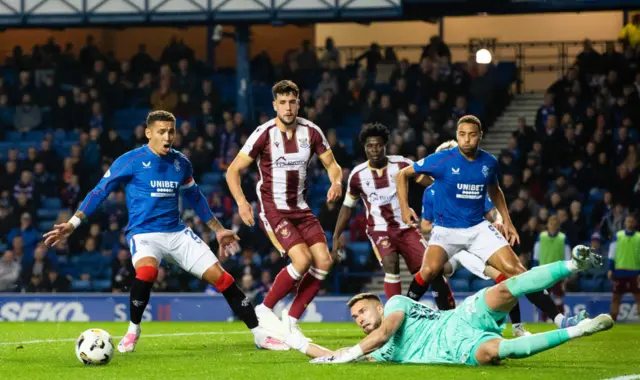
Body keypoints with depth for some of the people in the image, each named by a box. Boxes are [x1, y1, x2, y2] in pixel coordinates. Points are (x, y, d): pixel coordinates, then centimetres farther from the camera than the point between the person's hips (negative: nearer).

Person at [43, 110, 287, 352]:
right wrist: (73, 224, -9)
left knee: (219, 276, -5)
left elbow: (195, 197, 23)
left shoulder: (181, 163, 7)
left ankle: (259, 335, 6)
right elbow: (100, 191, -3)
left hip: (177, 232, 5)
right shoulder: (131, 161, -7)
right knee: (146, 270, -37)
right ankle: (133, 331, -11)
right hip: (144, 233, -5)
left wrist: (218, 229, 27)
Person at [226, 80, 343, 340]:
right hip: (272, 208, -6)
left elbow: (331, 164, 10)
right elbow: (233, 171, -9)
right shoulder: (264, 134, -13)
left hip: (299, 207, 6)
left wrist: (336, 182, -14)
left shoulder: (310, 131, 0)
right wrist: (241, 202, -25)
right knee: (303, 259, -22)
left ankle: (291, 321, 4)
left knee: (324, 261, -8)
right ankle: (265, 310, -4)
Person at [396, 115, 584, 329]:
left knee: (514, 268, -9)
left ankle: (558, 319, -8)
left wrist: (506, 220, 16)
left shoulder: (489, 163, 0)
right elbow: (403, 174, 0)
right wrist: (404, 208, -9)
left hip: (479, 228, 3)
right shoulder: (442, 159, -12)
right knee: (430, 269, -31)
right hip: (446, 229, -3)